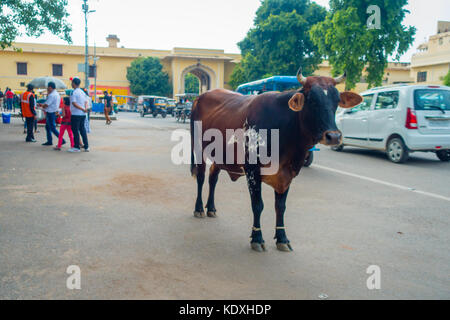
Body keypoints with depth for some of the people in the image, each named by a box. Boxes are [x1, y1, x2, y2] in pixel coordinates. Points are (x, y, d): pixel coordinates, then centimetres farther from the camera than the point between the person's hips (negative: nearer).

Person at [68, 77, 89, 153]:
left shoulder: (73, 92, -11)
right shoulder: (82, 92, 12)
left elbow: (74, 103, -19)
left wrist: (83, 109, -20)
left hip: (76, 114, -7)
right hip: (83, 114, 7)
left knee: (75, 130, 0)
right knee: (82, 130, 11)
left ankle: (76, 147, 4)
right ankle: (86, 147, 12)